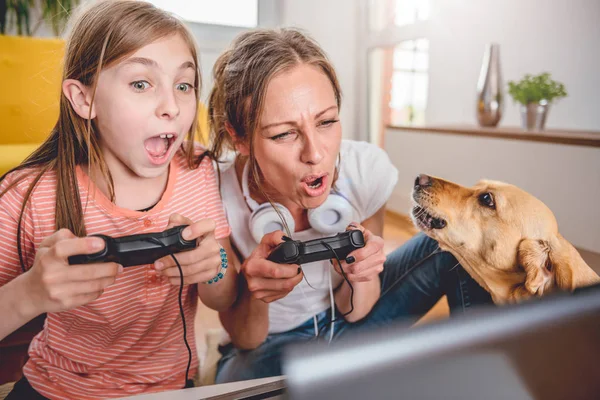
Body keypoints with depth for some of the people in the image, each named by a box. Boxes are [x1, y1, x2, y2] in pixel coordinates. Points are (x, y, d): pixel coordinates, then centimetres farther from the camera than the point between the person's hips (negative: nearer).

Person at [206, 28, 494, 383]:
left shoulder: (367, 169, -23)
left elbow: (354, 311, -10)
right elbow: (245, 340, -16)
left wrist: (360, 276, -35)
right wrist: (253, 294, -39)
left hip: (347, 320, 3)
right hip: (271, 343, -2)